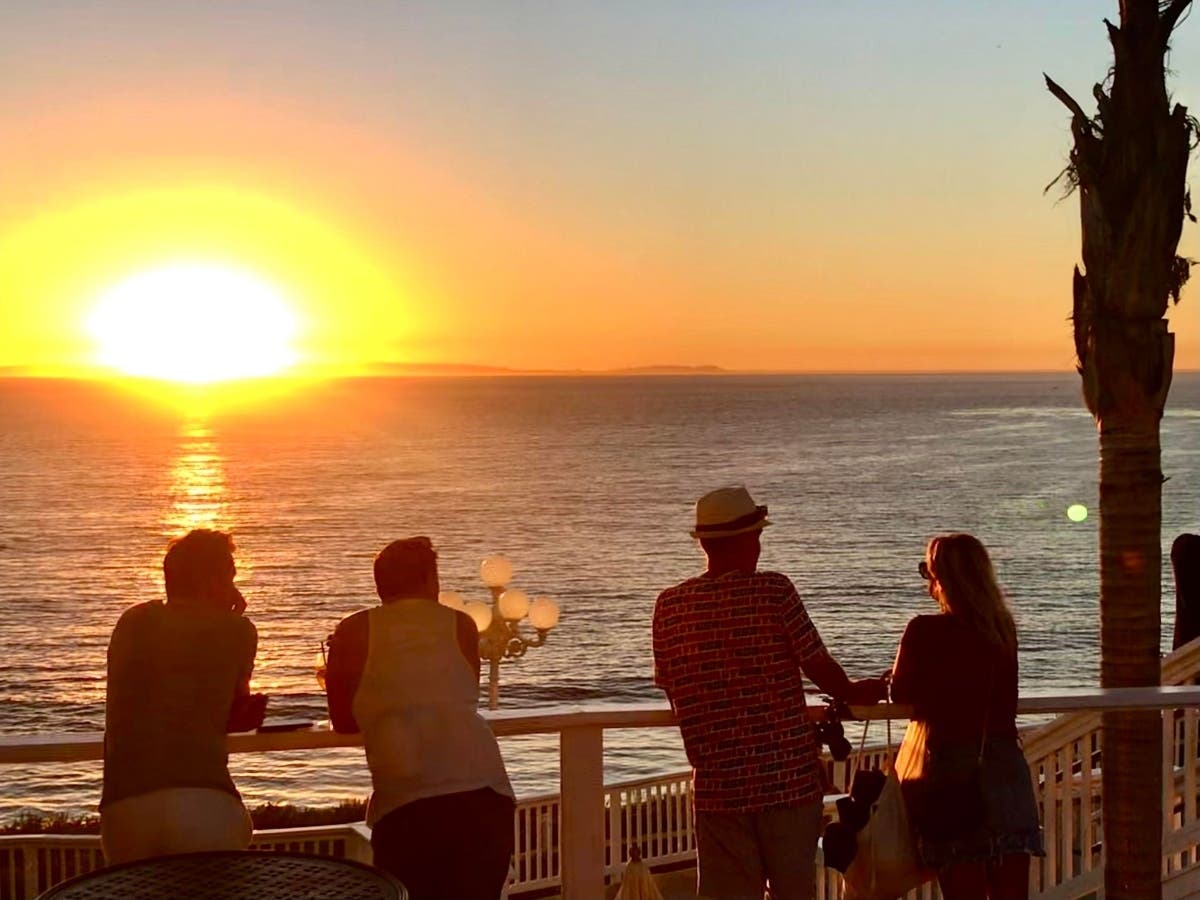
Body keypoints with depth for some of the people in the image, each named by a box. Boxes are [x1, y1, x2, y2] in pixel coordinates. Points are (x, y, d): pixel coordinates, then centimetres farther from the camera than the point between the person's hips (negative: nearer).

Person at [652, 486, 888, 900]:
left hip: (717, 785, 2)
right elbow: (819, 666, -4)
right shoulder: (774, 591, -9)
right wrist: (854, 693, 17)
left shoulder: (670, 606, 0)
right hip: (788, 776, -2)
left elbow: (670, 688, 9)